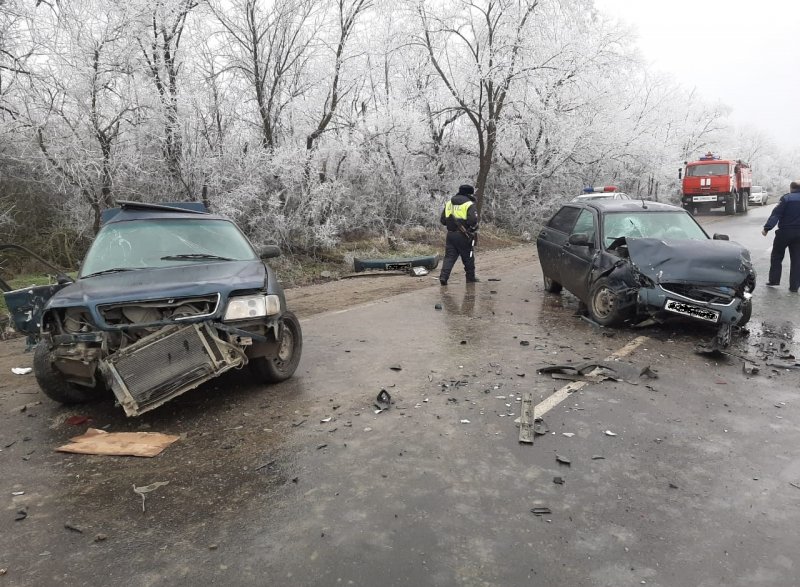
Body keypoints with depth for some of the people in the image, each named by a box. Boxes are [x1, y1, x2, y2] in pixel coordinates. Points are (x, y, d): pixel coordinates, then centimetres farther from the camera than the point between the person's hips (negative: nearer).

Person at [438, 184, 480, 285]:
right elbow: (473, 220, -21)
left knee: (449, 257, 5)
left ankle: (443, 276, -10)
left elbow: (442, 220, 11)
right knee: (468, 258, 11)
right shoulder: (470, 205, -9)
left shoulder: (449, 203, 10)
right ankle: (471, 278, 22)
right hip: (464, 236, -4)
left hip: (450, 234, 4)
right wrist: (474, 228, -1)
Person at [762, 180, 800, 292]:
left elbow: (776, 214, -17)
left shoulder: (786, 198, -8)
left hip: (785, 231, -4)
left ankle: (774, 280, 11)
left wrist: (767, 228, -20)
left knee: (776, 257, 12)